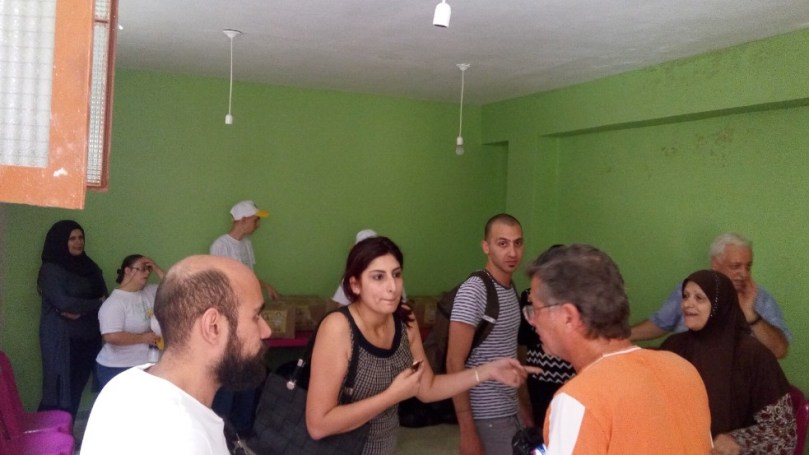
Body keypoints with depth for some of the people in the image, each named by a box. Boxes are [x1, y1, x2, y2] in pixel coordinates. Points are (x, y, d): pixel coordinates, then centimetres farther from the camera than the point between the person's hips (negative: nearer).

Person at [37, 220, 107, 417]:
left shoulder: (89, 266, 11)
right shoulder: (50, 269, -6)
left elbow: (104, 297, 5)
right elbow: (63, 302, -16)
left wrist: (81, 311, -13)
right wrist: (96, 304, -5)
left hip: (89, 337, 5)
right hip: (62, 339, -5)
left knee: (77, 388, 8)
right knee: (61, 390, -4)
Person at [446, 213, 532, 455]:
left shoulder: (511, 290, 7)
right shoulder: (473, 291, -17)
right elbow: (455, 364, -20)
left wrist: (522, 403, 14)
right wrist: (467, 431, -22)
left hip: (510, 411, 8)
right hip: (487, 417, -8)